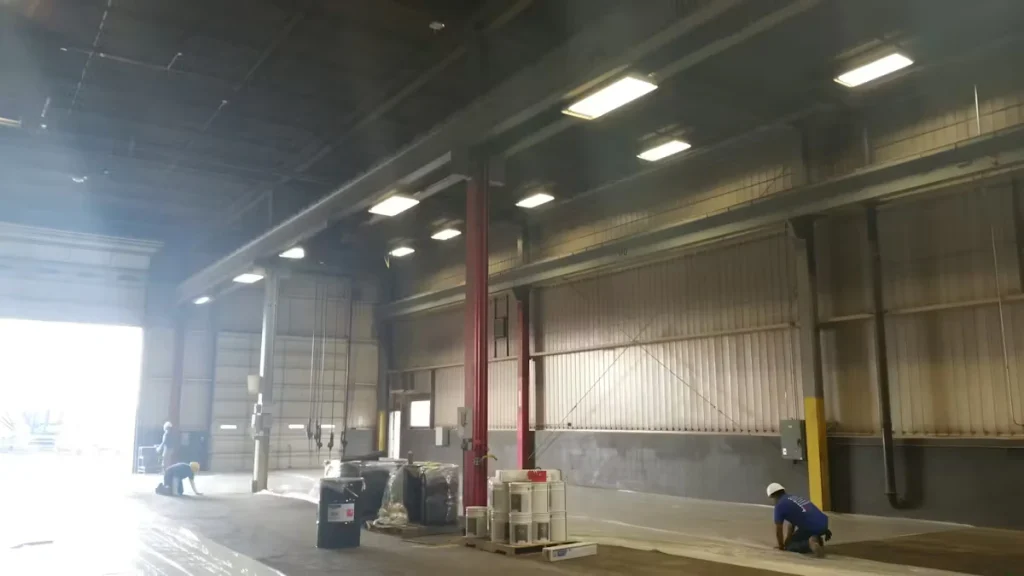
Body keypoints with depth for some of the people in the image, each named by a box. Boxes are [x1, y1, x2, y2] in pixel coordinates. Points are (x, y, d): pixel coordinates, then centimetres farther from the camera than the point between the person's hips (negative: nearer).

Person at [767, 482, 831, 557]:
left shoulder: (780, 505, 0)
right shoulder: (796, 498, 25)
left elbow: (778, 530, 7)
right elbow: (792, 524, 33)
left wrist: (781, 546, 23)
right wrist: (786, 542, 37)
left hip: (810, 527, -8)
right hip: (823, 524, 8)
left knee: (789, 546, 10)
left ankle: (810, 543, -14)